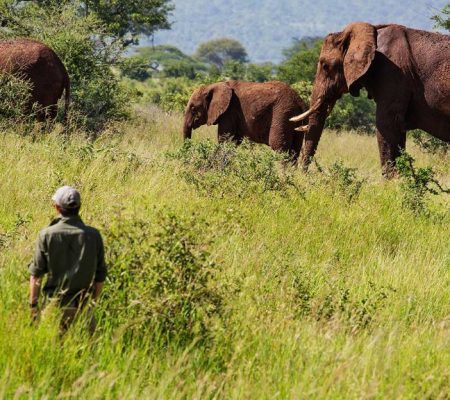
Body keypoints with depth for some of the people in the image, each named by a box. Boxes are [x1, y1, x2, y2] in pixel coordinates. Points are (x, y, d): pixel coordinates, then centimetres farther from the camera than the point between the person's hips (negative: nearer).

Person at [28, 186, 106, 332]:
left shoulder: (47, 235, -7)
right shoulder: (93, 235, -3)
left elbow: (36, 274, -4)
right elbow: (100, 275, 3)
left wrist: (33, 304, 4)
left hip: (55, 304, -1)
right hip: (83, 306, 1)